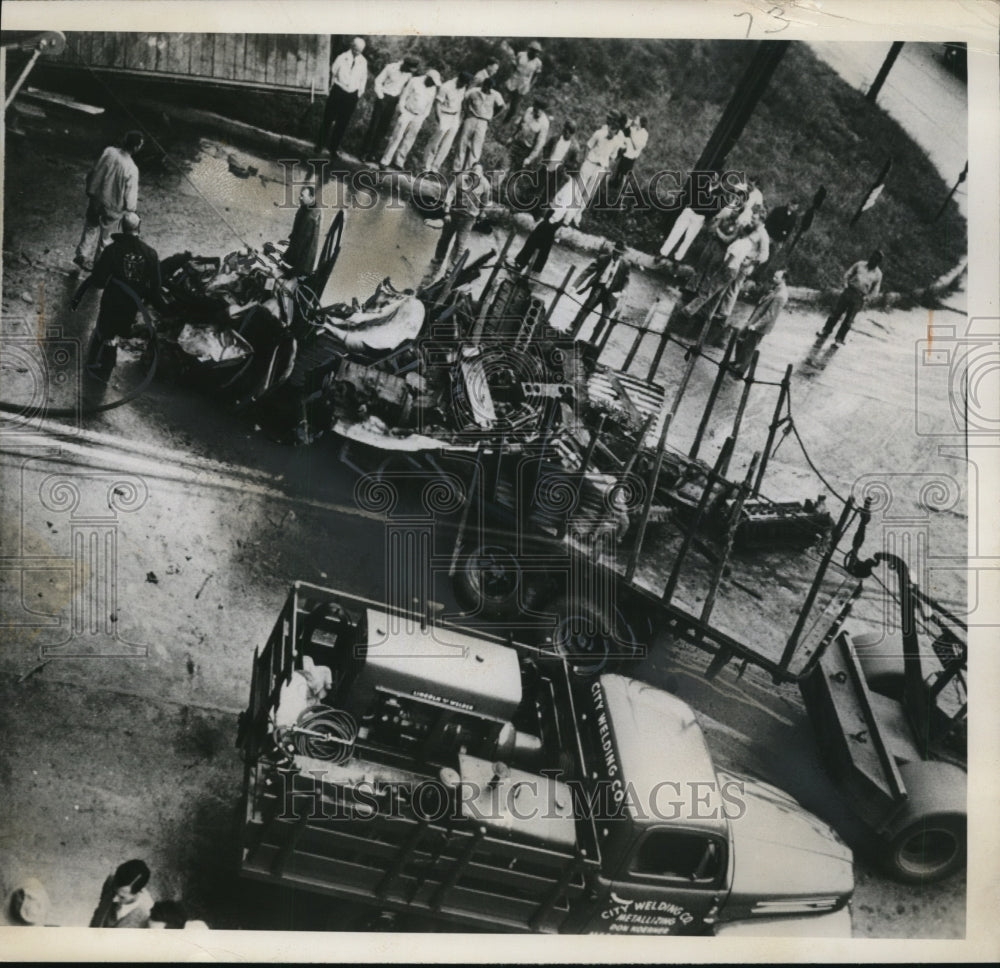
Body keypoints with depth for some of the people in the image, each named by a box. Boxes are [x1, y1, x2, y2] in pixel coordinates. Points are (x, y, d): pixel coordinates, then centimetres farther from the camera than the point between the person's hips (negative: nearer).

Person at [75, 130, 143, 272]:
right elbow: (130, 198, -23)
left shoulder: (109, 151, -16)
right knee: (105, 237, 19)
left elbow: (94, 173, -2)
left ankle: (82, 254, 28)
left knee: (90, 228, 26)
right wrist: (132, 206, 0)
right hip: (112, 207, -4)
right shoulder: (131, 169, -30)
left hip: (96, 199, 4)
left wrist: (90, 191, 13)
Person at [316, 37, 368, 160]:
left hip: (352, 96, 2)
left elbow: (363, 79, 10)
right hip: (338, 92, -2)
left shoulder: (363, 62, -2)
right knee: (328, 119, 5)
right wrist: (331, 88, 9)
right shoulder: (342, 58, -8)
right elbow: (332, 73, 4)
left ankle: (334, 148, 19)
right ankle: (320, 144, 20)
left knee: (342, 123, 7)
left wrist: (359, 93, 7)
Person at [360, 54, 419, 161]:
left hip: (394, 100, 4)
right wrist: (381, 97, -9)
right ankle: (365, 151, 5)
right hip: (383, 97, -4)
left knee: (384, 128, 3)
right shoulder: (391, 68, -17)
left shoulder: (409, 72, -5)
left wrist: (401, 99, 2)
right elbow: (378, 81, -7)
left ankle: (372, 153, 9)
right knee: (373, 125, -3)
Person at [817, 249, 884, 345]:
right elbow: (847, 274, 12)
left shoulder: (878, 274, 5)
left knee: (849, 319, -1)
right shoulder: (860, 264, 7)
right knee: (836, 312, 2)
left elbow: (875, 291, 8)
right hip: (849, 291, 1)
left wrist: (866, 298, -6)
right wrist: (846, 285, -3)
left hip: (859, 297, -1)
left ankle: (840, 339, 8)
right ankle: (826, 331, 17)